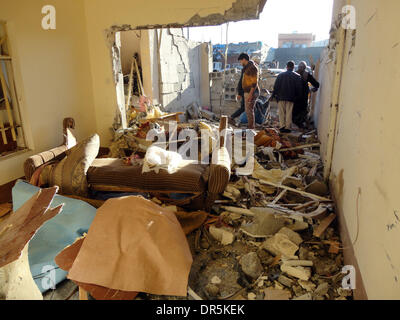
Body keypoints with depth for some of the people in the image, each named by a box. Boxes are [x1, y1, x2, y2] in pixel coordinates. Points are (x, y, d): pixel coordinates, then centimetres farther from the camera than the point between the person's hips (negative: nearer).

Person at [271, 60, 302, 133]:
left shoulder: (280, 75, 5)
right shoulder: (297, 76, 2)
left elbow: (276, 86, 4)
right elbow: (299, 88, 3)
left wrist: (273, 95, 10)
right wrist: (297, 97, 13)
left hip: (281, 97, 1)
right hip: (291, 98, -1)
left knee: (282, 112, 7)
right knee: (289, 113, 3)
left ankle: (282, 126, 5)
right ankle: (288, 127, 3)